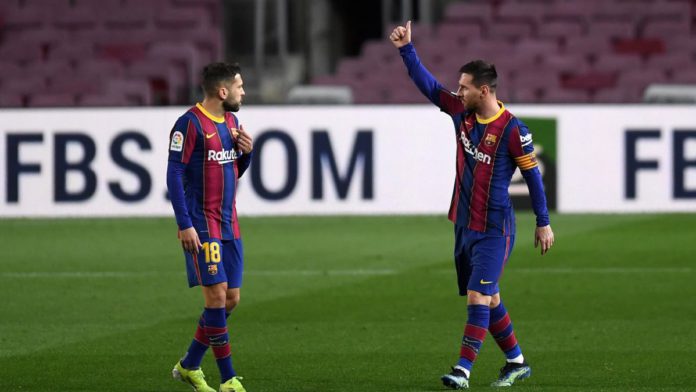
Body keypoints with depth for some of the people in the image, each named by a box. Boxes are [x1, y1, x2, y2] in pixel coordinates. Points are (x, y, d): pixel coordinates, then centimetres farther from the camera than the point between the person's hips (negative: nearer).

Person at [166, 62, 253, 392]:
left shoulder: (231, 122, 12)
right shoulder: (190, 124, -12)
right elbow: (174, 173, -13)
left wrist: (246, 152, 0)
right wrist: (184, 224, -18)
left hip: (229, 224, 8)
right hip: (202, 224, -8)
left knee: (230, 300, 7)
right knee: (217, 296, -11)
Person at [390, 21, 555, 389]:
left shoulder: (511, 129, -14)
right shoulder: (462, 112, 4)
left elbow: (532, 174, -8)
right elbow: (429, 86, 11)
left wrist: (543, 223, -4)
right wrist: (406, 50, 2)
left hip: (494, 228, -7)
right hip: (464, 224, 7)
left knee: (478, 296, -14)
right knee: (487, 299, 13)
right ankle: (516, 362, 25)